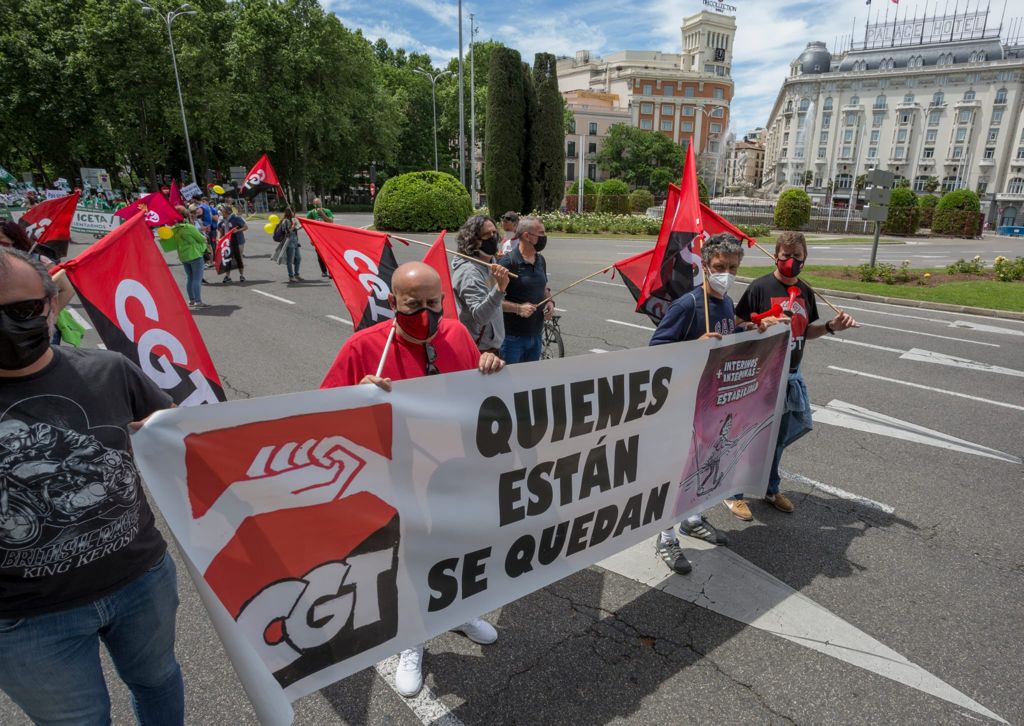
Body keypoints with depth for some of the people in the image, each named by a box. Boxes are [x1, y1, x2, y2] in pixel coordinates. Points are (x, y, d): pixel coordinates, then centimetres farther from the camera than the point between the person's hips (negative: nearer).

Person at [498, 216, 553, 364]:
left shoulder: (541, 260, 10)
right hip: (513, 337, -7)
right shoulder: (508, 262, -16)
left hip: (536, 334, 7)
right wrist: (518, 308, -26)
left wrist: (550, 302, 3)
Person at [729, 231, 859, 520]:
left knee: (777, 436, 19)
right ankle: (734, 493, 20)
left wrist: (831, 326, 1)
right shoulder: (760, 287, -12)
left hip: (791, 376, 7)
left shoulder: (805, 291, 8)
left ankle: (771, 488, 38)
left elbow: (806, 331, 17)